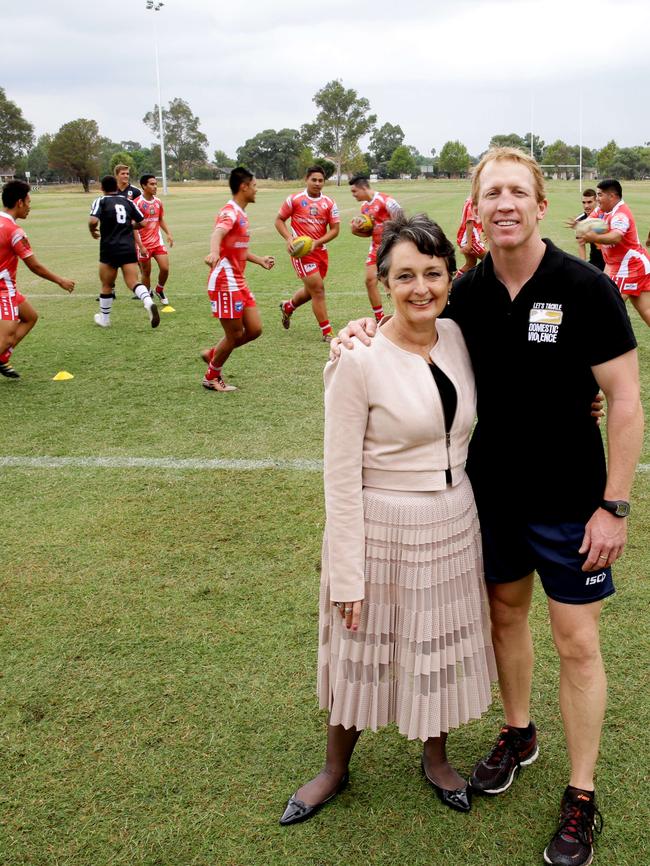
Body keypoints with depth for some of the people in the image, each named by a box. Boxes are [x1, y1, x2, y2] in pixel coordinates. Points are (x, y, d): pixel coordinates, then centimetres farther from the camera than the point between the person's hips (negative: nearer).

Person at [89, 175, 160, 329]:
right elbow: (141, 223, 14)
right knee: (133, 282, -2)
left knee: (106, 285, 12)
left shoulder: (101, 201, -1)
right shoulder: (127, 201, 12)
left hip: (110, 248, -3)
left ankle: (104, 319, 24)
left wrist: (92, 231, 4)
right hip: (129, 248, 3)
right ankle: (149, 303, -31)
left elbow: (93, 221, -16)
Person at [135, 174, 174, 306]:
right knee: (146, 272, 5)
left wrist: (169, 234, 5)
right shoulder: (137, 203, -13)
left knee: (165, 268, -4)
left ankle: (160, 290, 22)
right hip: (144, 244, -5)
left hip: (157, 241, 5)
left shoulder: (158, 202, 6)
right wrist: (140, 246, -18)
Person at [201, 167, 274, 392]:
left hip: (238, 282, 9)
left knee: (254, 329, 7)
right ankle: (211, 378, 17)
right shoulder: (230, 212, -14)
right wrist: (214, 252, -56)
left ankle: (212, 354, 24)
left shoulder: (241, 214, 17)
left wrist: (260, 260, 33)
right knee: (235, 334, -2)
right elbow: (218, 233, -37)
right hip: (225, 283, -9)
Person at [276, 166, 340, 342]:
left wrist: (317, 242, -13)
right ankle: (326, 332, -3)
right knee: (318, 289, -10)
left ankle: (287, 307, 48)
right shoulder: (294, 200, -4)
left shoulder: (329, 203, 3)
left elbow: (335, 229, 1)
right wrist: (289, 239, -13)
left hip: (320, 250, 5)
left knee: (311, 291, 18)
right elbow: (279, 220, 3)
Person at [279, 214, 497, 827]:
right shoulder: (358, 363, -19)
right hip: (381, 529, -5)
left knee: (441, 647, 20)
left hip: (454, 522, 5)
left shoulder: (459, 338, -1)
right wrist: (347, 576, -14)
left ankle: (435, 758, 45)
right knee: (364, 653, 13)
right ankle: (335, 769, 39)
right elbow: (341, 477, -16)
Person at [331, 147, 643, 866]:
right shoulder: (467, 293, -3)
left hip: (568, 501, -4)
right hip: (490, 491, 4)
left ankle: (581, 798, 20)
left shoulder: (585, 289, -15)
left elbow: (625, 401, -13)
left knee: (576, 643, 3)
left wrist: (614, 505, -15)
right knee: (505, 613, 19)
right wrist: (369, 332, -9)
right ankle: (518, 733, 44)